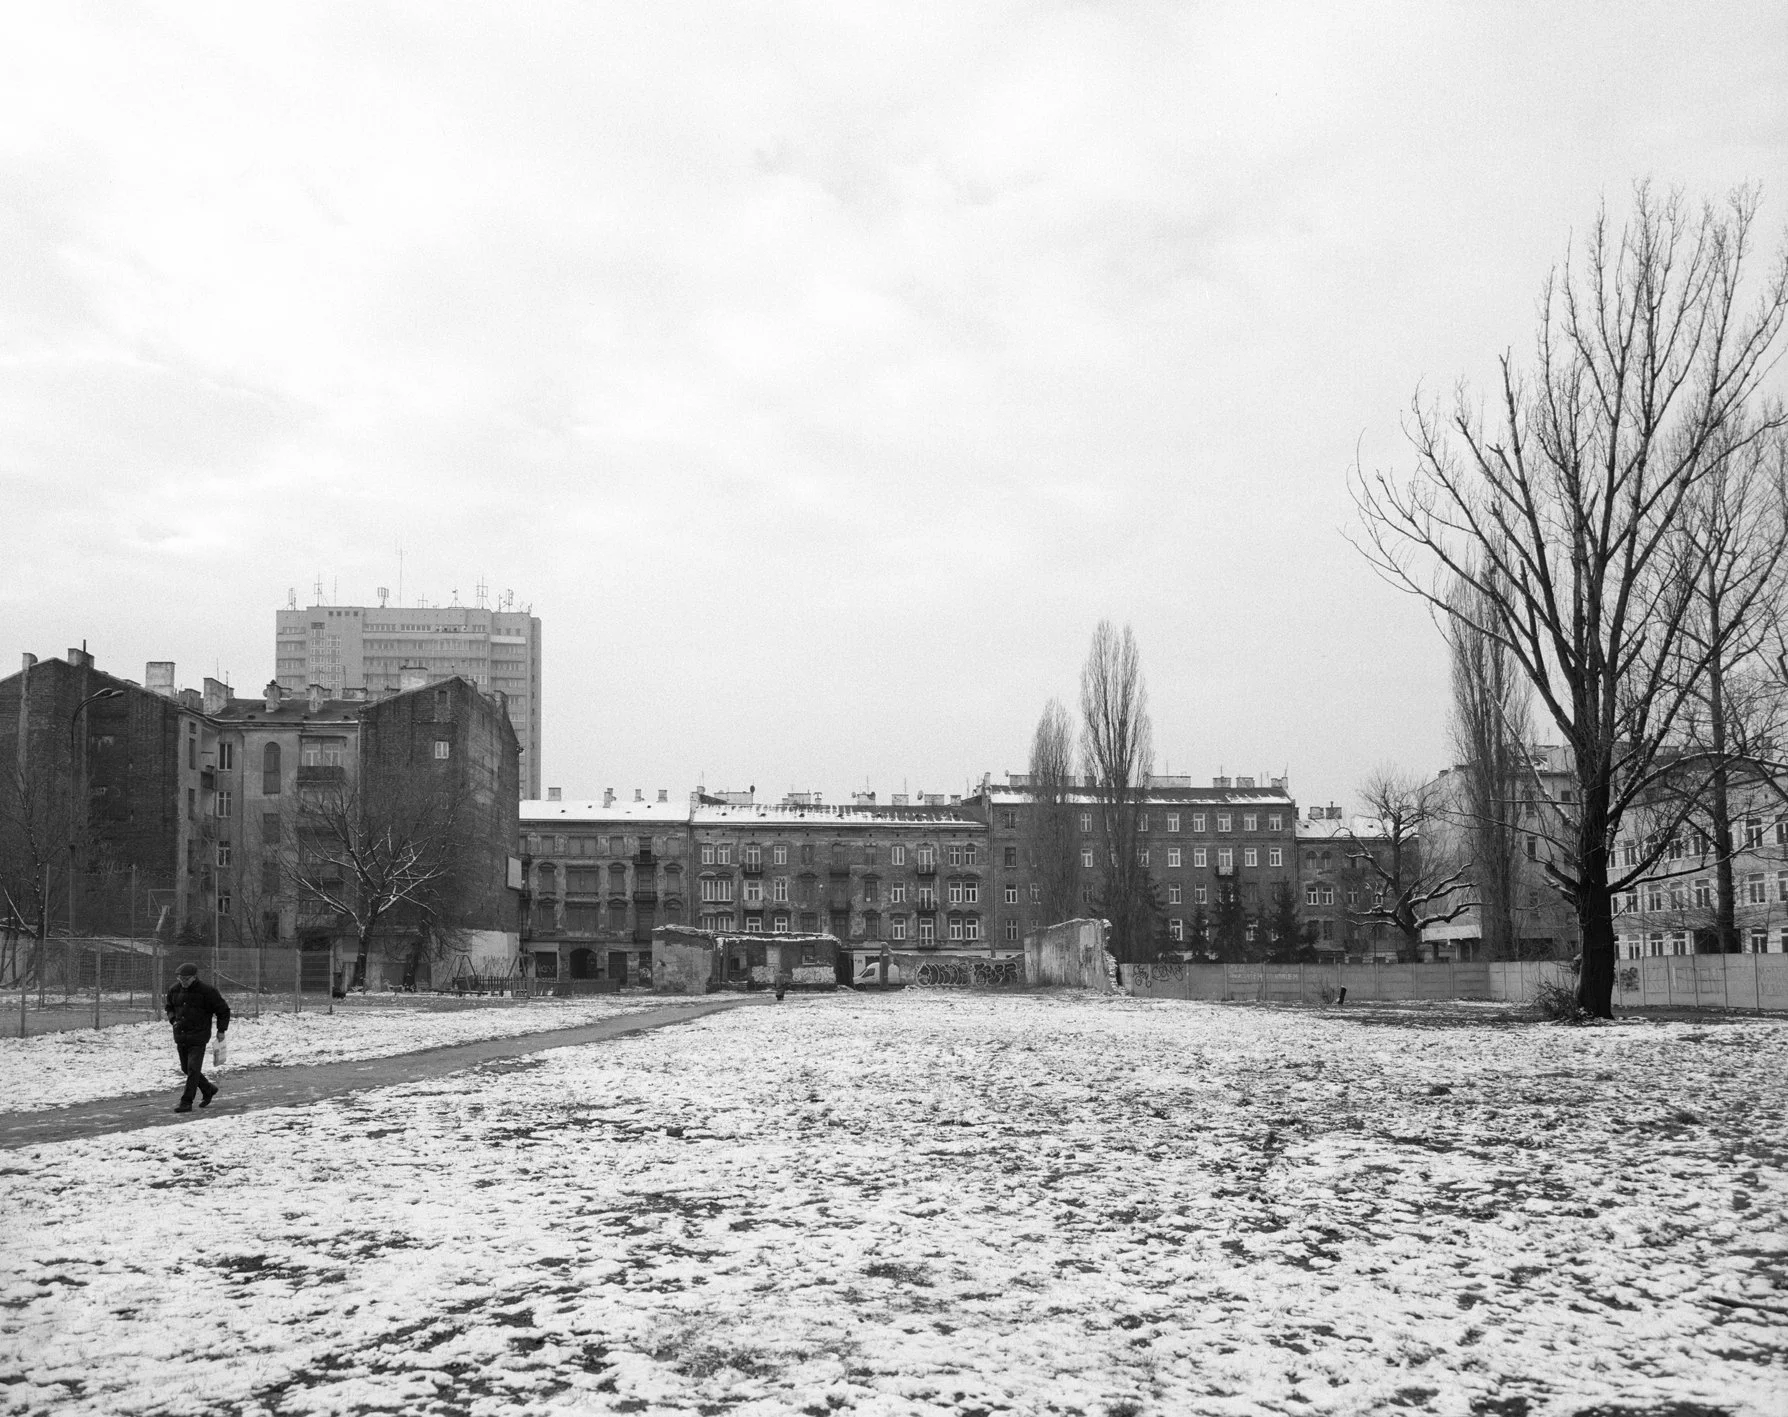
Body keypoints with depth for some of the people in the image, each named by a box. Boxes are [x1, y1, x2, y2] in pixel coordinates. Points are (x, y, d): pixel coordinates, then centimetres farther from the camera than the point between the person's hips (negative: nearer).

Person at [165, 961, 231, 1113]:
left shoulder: (206, 991, -12)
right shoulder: (174, 990, 3)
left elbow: (223, 1010, -3)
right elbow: (170, 1007, 23)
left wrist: (221, 1030, -3)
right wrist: (173, 1020, 4)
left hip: (198, 1037, -6)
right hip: (180, 1036, 6)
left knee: (193, 1069, -10)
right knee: (186, 1069, 14)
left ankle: (186, 1102, -6)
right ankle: (209, 1089, 33)